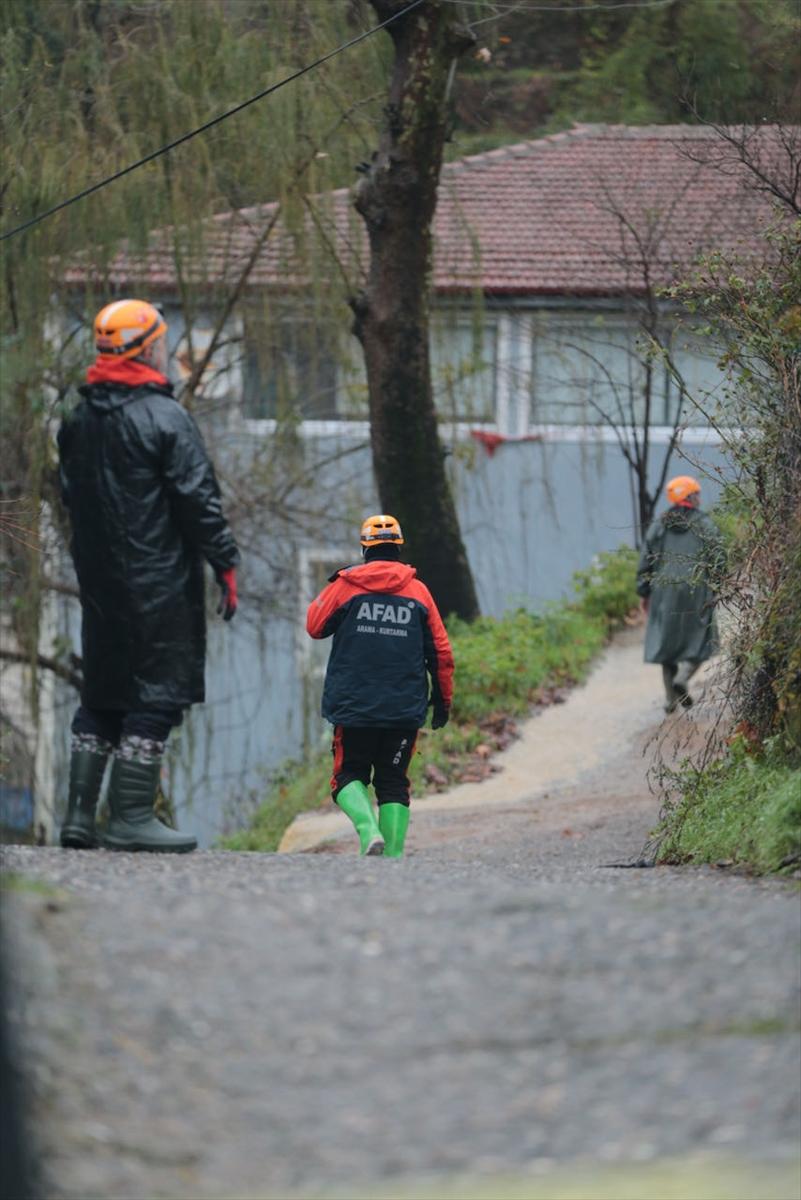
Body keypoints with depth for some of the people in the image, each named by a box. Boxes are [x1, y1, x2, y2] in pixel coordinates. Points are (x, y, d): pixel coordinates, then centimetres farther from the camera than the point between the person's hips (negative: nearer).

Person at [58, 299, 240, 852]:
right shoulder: (164, 418, -13)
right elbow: (199, 500, -14)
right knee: (157, 693, -3)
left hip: (99, 579, 7)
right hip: (160, 581, -7)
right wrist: (226, 563, -7)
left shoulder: (78, 420, 10)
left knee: (101, 697, 14)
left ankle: (80, 813, 11)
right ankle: (132, 818, -6)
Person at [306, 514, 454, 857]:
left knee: (350, 775, 9)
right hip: (405, 710, 2)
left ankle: (367, 827, -19)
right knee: (393, 783, 10)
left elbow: (315, 626, 8)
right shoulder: (417, 591, 4)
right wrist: (443, 700, 16)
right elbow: (441, 652, 6)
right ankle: (393, 853, -1)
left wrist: (329, 591, 22)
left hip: (354, 706, -2)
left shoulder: (346, 585, -2)